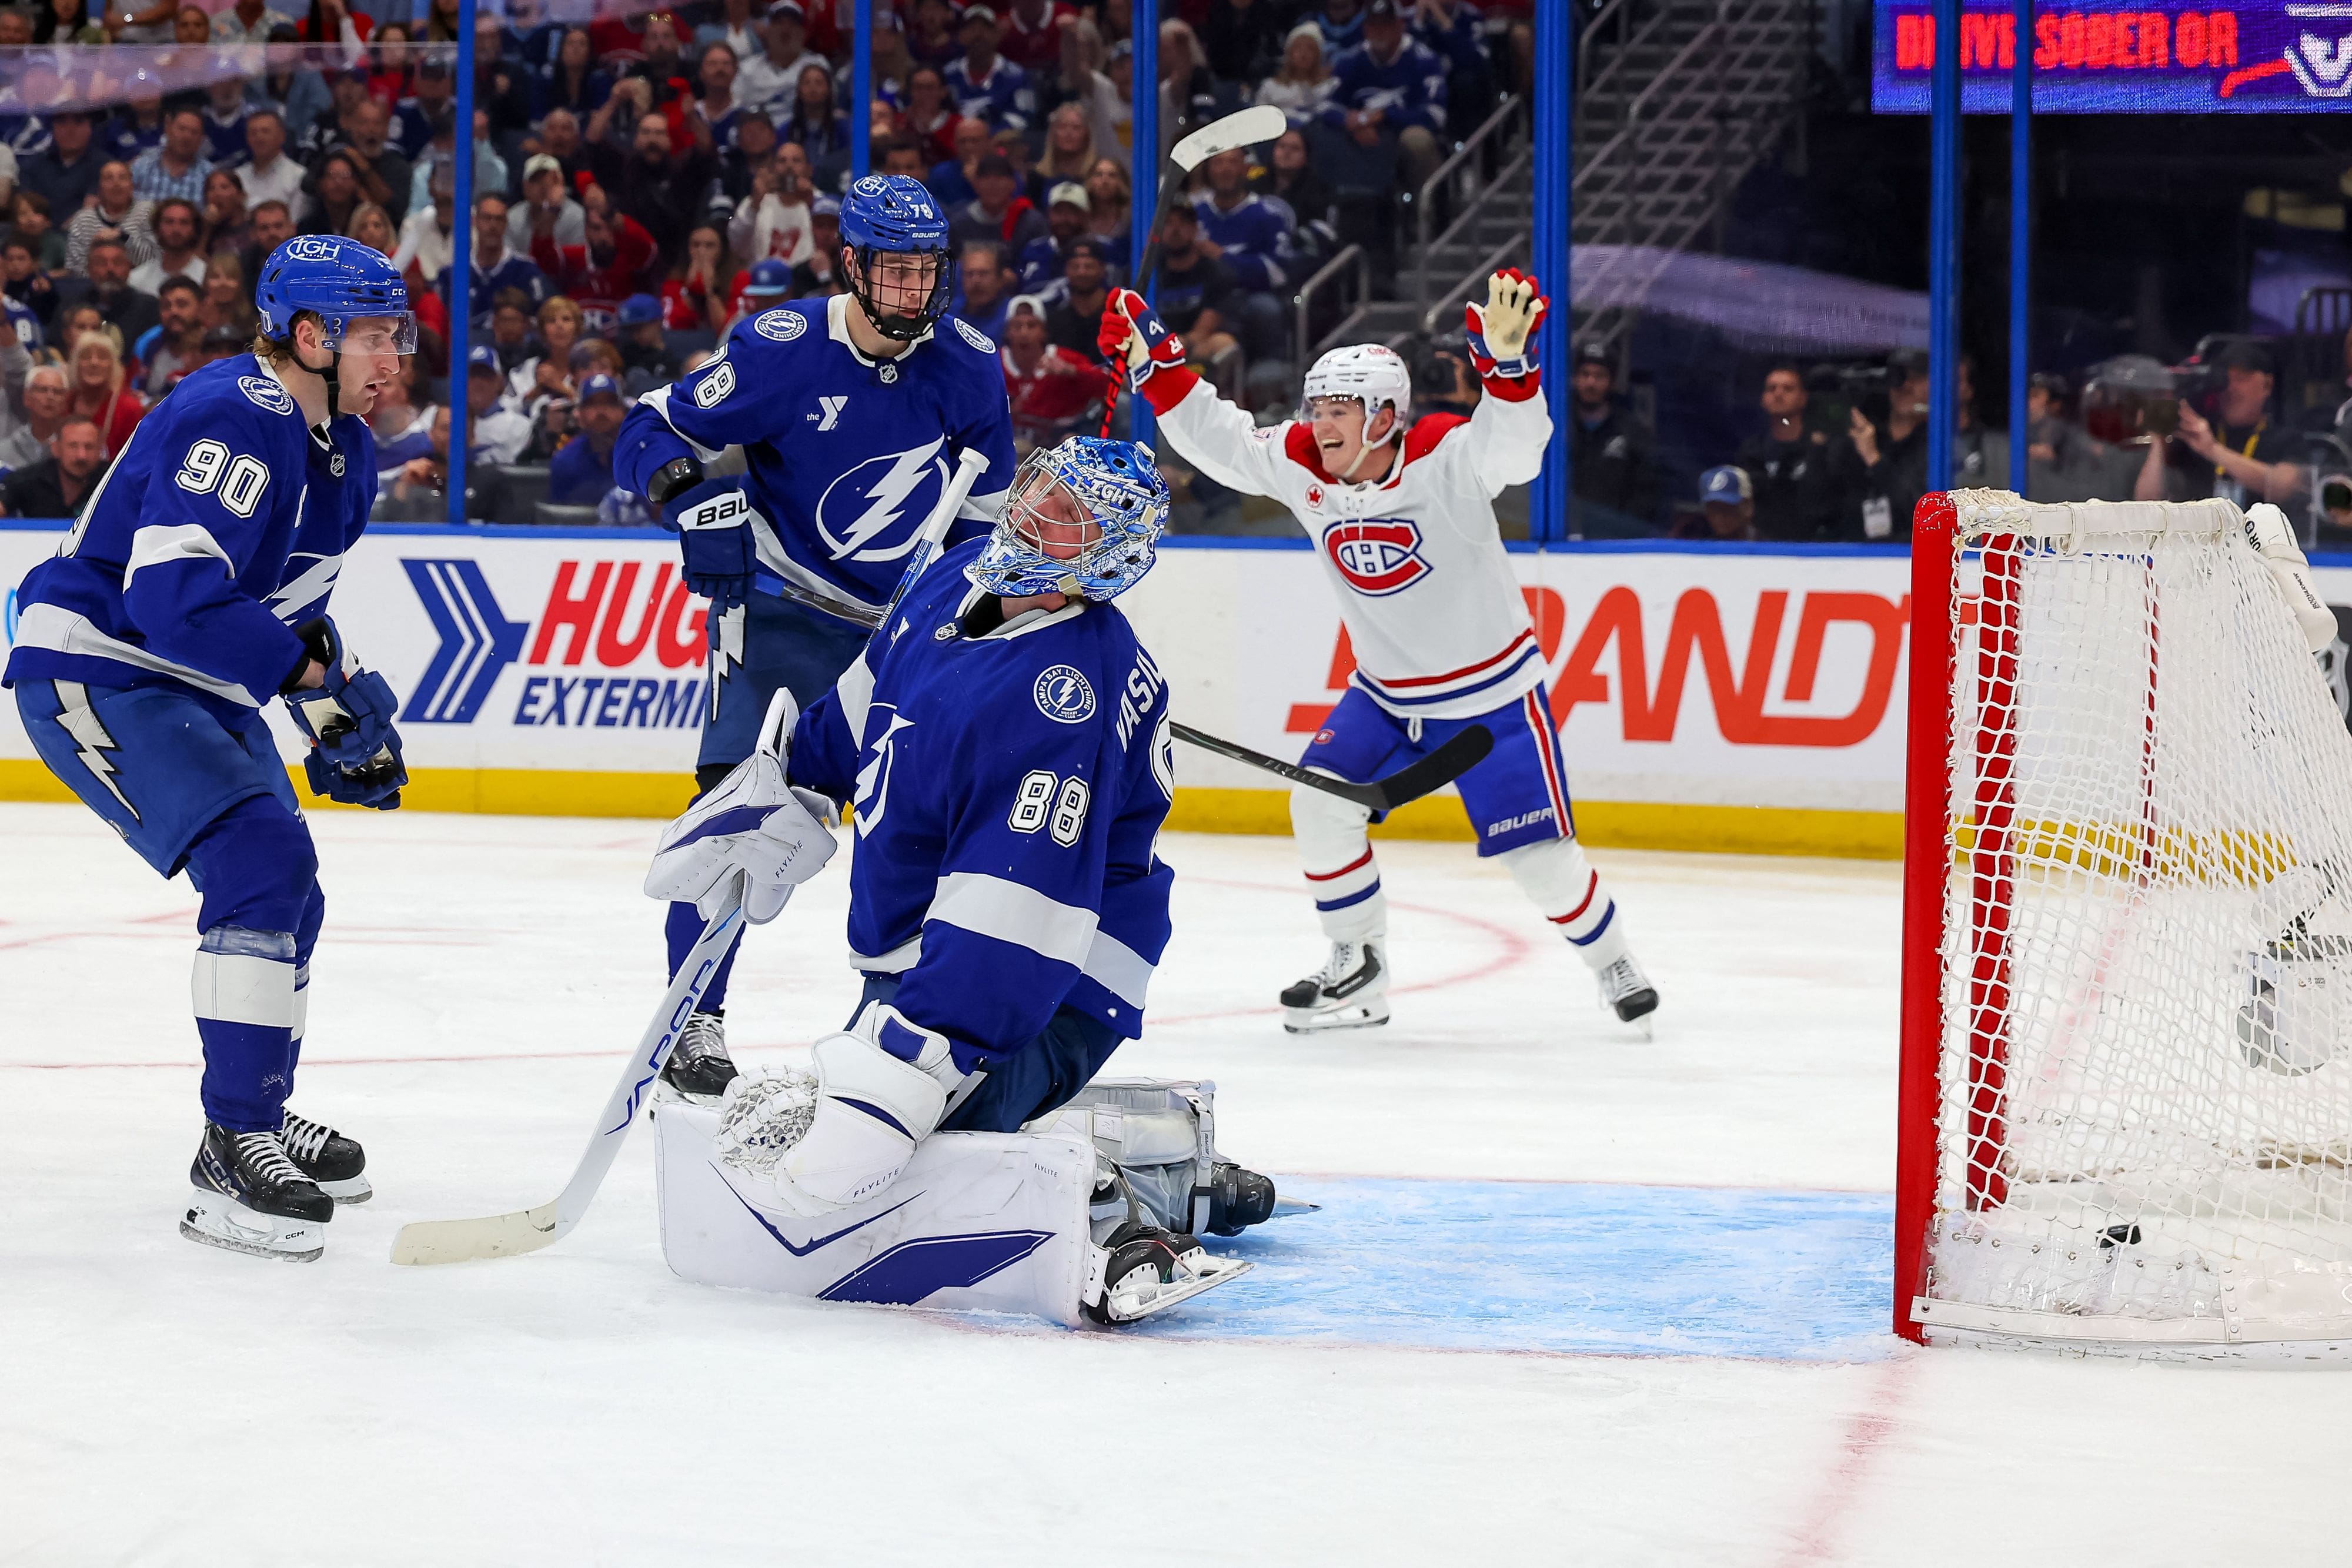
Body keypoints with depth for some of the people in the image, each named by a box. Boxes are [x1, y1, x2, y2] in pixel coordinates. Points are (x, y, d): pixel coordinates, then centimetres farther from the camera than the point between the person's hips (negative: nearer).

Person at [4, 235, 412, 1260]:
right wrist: (312, 674, -28)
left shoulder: (343, 447, 9)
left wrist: (344, 714, 9)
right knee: (261, 861, -23)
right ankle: (232, 1155, -22)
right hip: (94, 670, -10)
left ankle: (256, 1116, 35)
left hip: (192, 687, 10)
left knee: (283, 895, 16)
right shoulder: (235, 422, -23)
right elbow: (173, 596, -32)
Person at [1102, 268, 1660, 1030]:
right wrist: (1154, 363, -15)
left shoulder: (1446, 459, -24)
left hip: (1491, 693, -6)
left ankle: (1611, 961, 20)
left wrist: (1508, 360, -60)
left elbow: (1513, 442, -42)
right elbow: (1215, 436, -3)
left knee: (1537, 854, -6)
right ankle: (1359, 969, 9)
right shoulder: (1302, 467, -8)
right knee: (1321, 803, -8)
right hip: (1387, 692, 6)